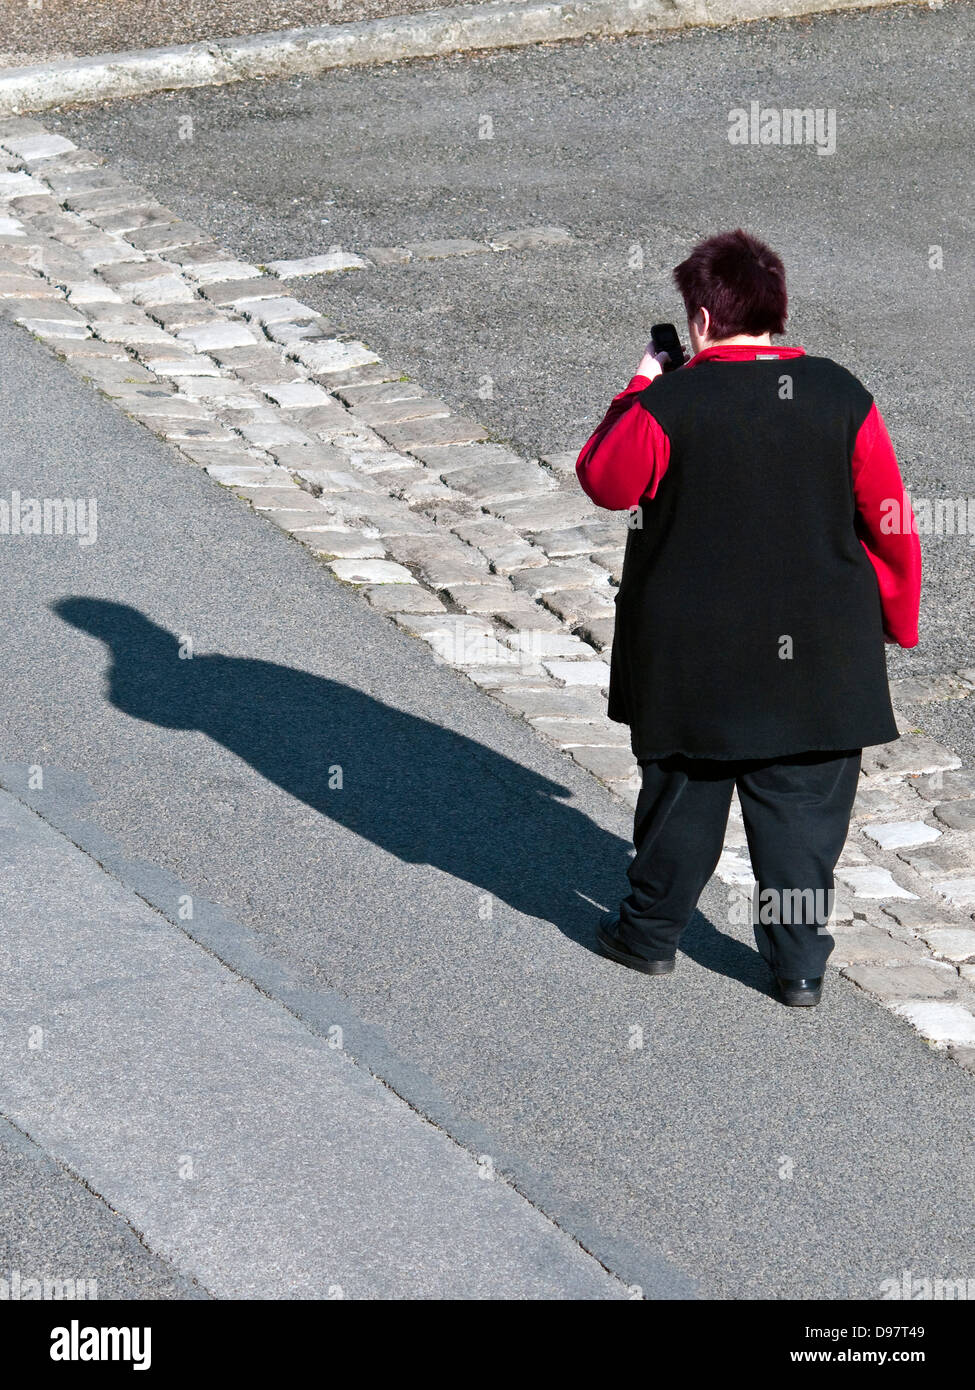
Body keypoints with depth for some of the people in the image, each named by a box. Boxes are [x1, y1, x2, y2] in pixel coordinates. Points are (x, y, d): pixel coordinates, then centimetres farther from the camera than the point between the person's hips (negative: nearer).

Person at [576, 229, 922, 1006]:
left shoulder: (667, 405, -15)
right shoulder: (841, 396, -7)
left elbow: (603, 481, 1)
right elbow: (890, 522, -2)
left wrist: (638, 391, 10)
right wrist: (897, 618, 10)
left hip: (693, 658, -1)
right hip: (817, 658, 1)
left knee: (684, 796, 16)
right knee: (804, 808, 11)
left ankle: (651, 933, 31)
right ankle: (800, 964, 16)